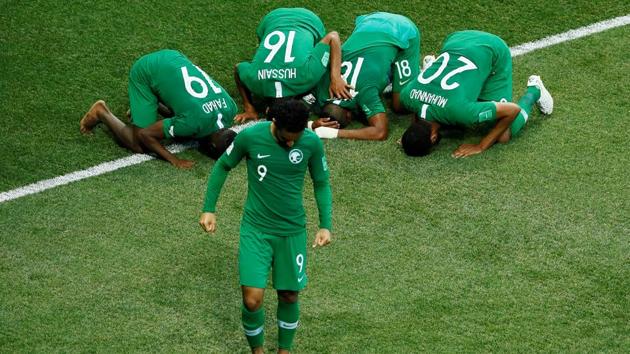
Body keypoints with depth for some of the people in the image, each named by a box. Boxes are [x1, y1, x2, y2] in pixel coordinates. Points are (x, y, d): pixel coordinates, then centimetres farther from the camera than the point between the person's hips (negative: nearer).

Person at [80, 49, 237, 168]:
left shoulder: (230, 108, -16)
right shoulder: (194, 123, -34)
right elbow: (145, 135, -22)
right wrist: (175, 160, -19)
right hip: (146, 73, -7)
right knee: (140, 146, -8)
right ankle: (102, 112, 11)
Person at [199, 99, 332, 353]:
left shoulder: (311, 143, -11)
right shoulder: (250, 137, -16)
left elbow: (321, 184, 4)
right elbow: (223, 166, 2)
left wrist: (326, 225, -5)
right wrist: (209, 209, 0)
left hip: (293, 231, 2)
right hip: (255, 229, -1)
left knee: (289, 296, 10)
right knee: (252, 300, -9)